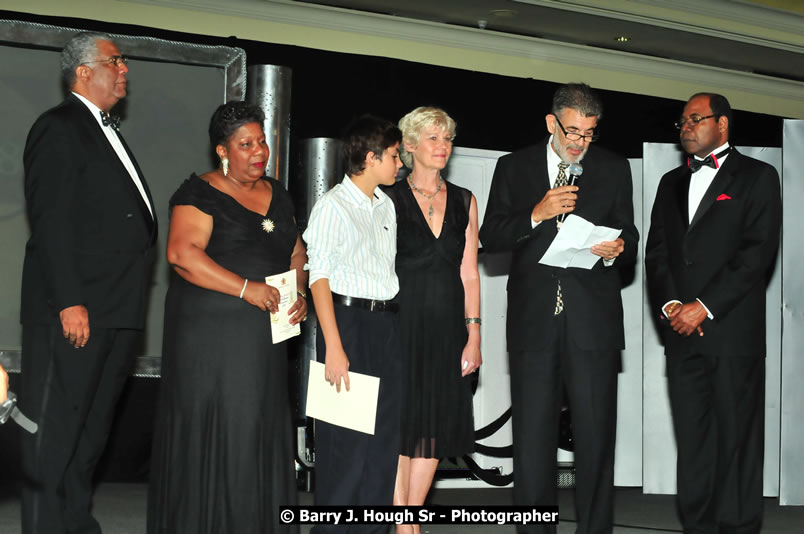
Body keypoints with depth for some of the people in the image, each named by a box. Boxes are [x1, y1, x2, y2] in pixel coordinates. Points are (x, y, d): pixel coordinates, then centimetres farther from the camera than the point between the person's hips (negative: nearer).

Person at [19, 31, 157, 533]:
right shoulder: (59, 128, -6)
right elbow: (51, 222, -14)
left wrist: (131, 307, 13)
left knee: (92, 428, 15)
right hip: (76, 309, -9)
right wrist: (69, 302, -21)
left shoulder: (108, 132, 21)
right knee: (55, 430, -3)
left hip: (118, 311, 9)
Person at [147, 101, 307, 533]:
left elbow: (297, 253, 22)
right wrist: (246, 288, -22)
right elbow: (181, 253, -18)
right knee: (209, 429, -3)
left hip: (264, 334, 6)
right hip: (209, 332, -6)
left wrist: (300, 294, 1)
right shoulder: (201, 194, -5)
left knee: (259, 428, 6)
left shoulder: (276, 195, 16)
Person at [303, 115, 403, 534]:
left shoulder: (386, 206, 14)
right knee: (346, 439, -4)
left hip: (387, 323, 7)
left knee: (385, 435, 8)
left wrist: (393, 326, 8)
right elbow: (320, 277, -11)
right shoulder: (333, 205, -7)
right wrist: (333, 346, -17)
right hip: (348, 319, -7)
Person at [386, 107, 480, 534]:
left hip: (447, 328, 4)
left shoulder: (464, 202, 11)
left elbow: (469, 274, 9)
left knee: (437, 427, 4)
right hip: (402, 323, -4)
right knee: (402, 423, -4)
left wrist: (474, 334, 2)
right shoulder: (390, 199, 1)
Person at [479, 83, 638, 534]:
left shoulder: (614, 169, 9)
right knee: (533, 436, 4)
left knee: (596, 436, 0)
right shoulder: (514, 167, 9)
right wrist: (536, 215, -12)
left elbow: (629, 239, 11)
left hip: (593, 322, 0)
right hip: (534, 322, 0)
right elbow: (490, 238, 3)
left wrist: (616, 250, -12)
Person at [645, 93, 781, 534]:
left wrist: (704, 308, -12)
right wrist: (669, 305, -3)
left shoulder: (757, 177, 3)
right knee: (691, 439, 5)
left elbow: (758, 252, -7)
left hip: (733, 331, -5)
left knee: (736, 438, -3)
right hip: (681, 332, 5)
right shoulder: (672, 183, 20)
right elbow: (656, 252, 15)